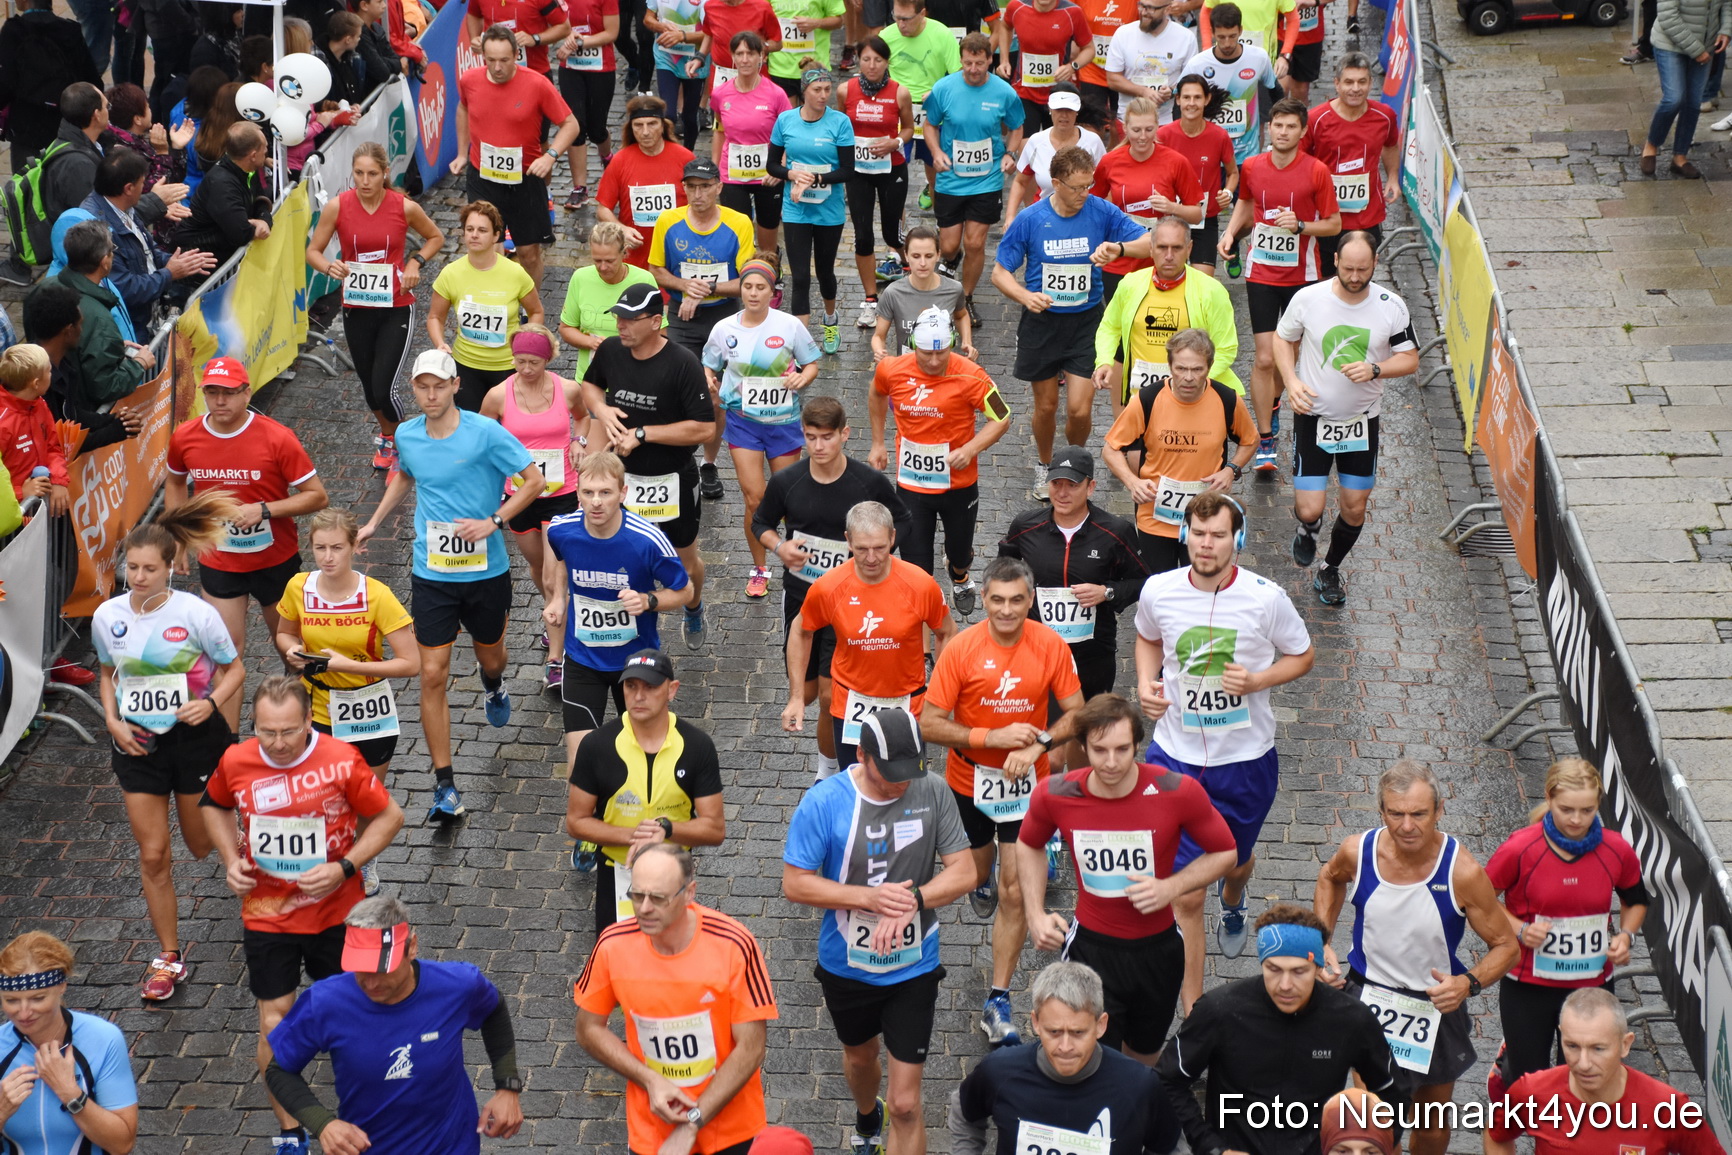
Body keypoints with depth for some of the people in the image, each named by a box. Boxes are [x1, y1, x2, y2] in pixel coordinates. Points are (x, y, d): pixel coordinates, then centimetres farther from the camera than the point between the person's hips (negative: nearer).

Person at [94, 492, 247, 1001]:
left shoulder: (195, 613, -15)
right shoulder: (107, 616, -4)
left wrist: (211, 703, -21)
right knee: (152, 855, 3)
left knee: (205, 844, 10)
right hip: (138, 744, 3)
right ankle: (168, 958, 17)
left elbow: (234, 668, -3)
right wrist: (113, 720, -3)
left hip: (195, 736, -3)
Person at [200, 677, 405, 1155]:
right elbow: (214, 805, 11)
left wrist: (344, 868, -19)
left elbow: (388, 816, -8)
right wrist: (230, 860, -5)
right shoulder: (236, 762, -12)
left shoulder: (341, 761, -20)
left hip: (336, 913, -1)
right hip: (266, 915, 1)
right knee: (274, 1024, 2)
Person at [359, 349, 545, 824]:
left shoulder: (485, 432, -14)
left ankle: (492, 684, 62)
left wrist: (493, 522, -19)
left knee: (490, 655, 20)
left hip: (486, 570, -2)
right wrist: (374, 523, 18)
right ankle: (445, 786, -2)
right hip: (431, 574, 2)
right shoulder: (406, 435, 0)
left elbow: (534, 480, -10)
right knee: (433, 676, -7)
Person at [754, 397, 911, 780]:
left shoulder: (871, 482, -11)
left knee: (831, 694, -7)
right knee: (805, 693, 10)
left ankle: (827, 768, 16)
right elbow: (761, 523, 10)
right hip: (800, 597, 3)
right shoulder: (785, 482, -6)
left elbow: (902, 522, 5)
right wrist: (778, 547, -12)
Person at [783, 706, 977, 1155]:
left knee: (905, 1104, -5)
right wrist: (868, 898, -28)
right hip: (847, 964, 1)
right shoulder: (824, 802, -19)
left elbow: (963, 872, -12)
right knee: (860, 1055, 31)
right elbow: (794, 883, -16)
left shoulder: (932, 792, -15)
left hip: (913, 967, -1)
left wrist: (911, 900, -29)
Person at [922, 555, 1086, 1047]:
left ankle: (998, 1002, 2)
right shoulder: (961, 650, -17)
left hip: (1025, 781, 0)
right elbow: (930, 724, -15)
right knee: (980, 865, 23)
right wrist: (992, 737, -26)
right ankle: (981, 883, 63)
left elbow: (1075, 713, -3)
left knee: (1015, 890, -5)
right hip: (970, 779, 0)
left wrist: (1038, 744, -21)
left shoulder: (1051, 646, -12)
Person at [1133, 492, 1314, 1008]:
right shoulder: (1159, 591, -9)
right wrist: (1145, 682, -5)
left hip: (1245, 758, 0)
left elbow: (1303, 655, 0)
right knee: (1184, 894, -3)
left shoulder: (1265, 598, -16)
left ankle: (1232, 902, 65)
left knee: (1236, 859, 26)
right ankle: (1193, 1013, 7)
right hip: (1176, 756, 0)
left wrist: (1256, 680, -18)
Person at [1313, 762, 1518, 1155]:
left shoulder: (1462, 871, -24)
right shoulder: (1357, 852, -16)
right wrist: (1322, 942, 0)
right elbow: (1330, 878, 11)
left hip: (1437, 1004, 0)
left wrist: (1469, 983, -32)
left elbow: (1506, 946, -14)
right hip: (1369, 998, 0)